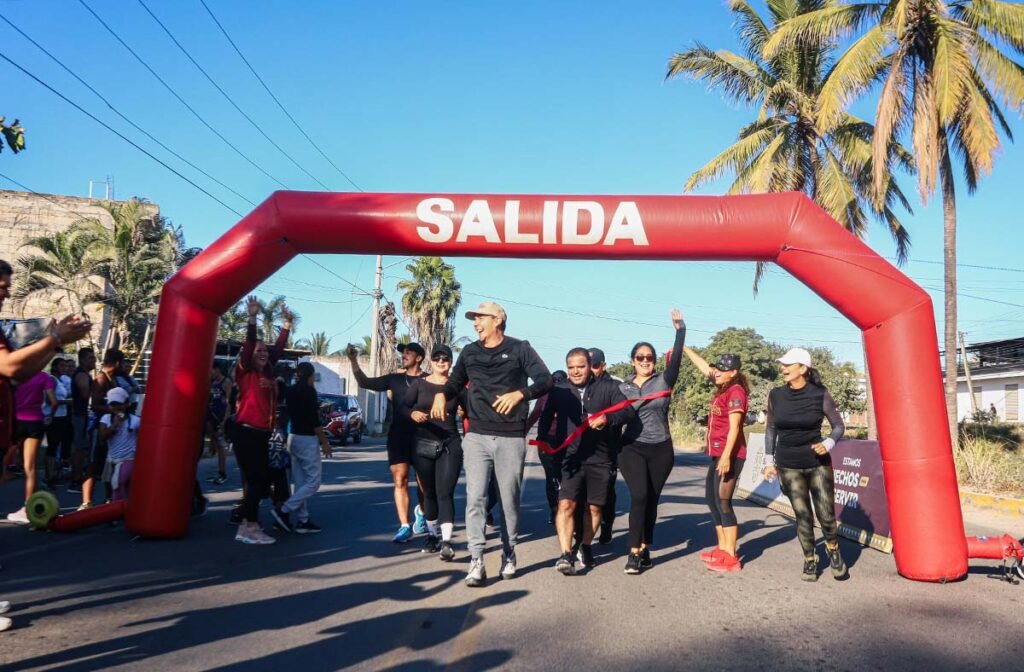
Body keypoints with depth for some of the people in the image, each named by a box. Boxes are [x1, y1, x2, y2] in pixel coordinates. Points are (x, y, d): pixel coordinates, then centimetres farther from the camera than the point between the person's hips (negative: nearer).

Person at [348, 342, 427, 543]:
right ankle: (404, 526, 3)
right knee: (400, 481, -2)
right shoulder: (394, 378, 10)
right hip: (398, 436, 3)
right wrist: (354, 361, 4)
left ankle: (421, 510, 38)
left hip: (421, 437, -2)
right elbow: (365, 383, 14)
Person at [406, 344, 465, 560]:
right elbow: (403, 407, 2)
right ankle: (433, 535, 27)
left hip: (450, 444, -2)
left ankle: (446, 541, -16)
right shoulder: (419, 383, 5)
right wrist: (413, 414, -20)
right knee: (429, 493, 12)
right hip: (423, 444, 2)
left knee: (445, 492, -11)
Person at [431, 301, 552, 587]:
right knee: (475, 498, -7)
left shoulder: (519, 349, 1)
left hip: (511, 438, -2)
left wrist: (519, 394, -23)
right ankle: (476, 561, -6)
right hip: (476, 436, 3)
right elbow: (455, 383, 20)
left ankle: (508, 554, 22)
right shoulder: (469, 352, 13)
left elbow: (545, 379, -7)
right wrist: (441, 395, -2)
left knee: (509, 499, 6)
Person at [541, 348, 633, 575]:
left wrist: (607, 418, -28)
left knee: (594, 507, 11)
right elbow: (546, 418, 11)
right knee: (566, 504, -14)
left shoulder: (608, 387, 1)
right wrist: (545, 438, -9)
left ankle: (586, 546, 32)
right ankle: (566, 554, -12)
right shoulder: (559, 391, 8)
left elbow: (629, 410, -10)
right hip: (571, 458, 0)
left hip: (601, 459, 0)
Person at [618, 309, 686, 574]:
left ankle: (644, 551, 20)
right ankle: (634, 553, -10)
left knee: (652, 500, 7)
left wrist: (680, 329, -22)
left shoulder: (664, 381, 1)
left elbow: (676, 359, -13)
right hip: (632, 448, -1)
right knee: (639, 496, -16)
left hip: (661, 450, 1)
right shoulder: (623, 387, 5)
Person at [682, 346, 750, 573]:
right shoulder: (723, 389, 13)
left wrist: (726, 456, -23)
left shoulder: (736, 391, -12)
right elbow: (705, 368, 26)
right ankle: (722, 549, 22)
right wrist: (683, 347, 30)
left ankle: (730, 557, -1)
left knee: (723, 503, -7)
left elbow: (734, 427, -18)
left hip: (729, 455, -9)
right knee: (711, 500, 13)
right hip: (717, 454, 9)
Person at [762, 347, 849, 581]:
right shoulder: (776, 395, -2)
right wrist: (769, 461, 6)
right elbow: (771, 428, 8)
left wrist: (827, 444, -18)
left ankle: (833, 551, 30)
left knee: (826, 515, 1)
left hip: (818, 464, -1)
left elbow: (839, 426, 1)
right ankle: (809, 560, 22)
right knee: (802, 516, 3)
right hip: (788, 466, 2)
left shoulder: (820, 395, -8)